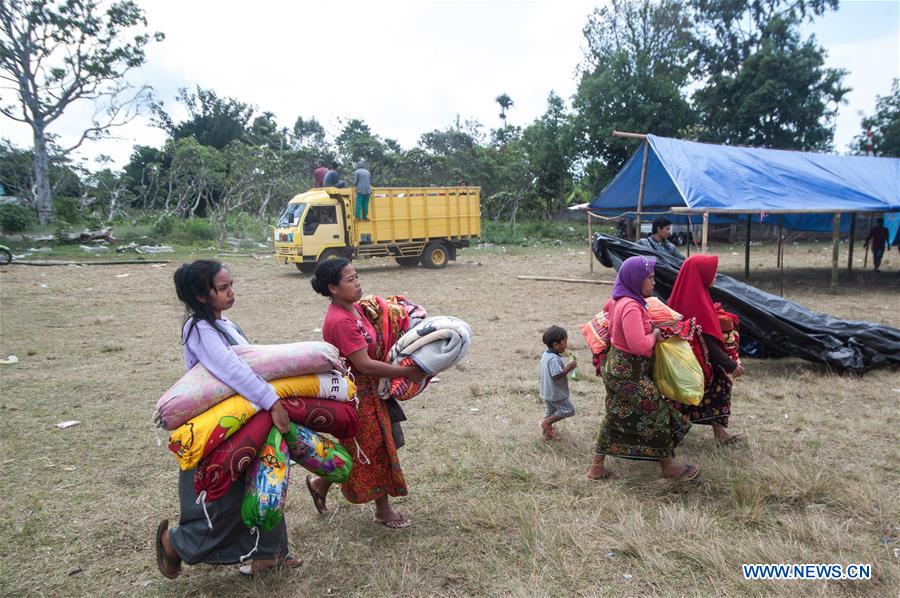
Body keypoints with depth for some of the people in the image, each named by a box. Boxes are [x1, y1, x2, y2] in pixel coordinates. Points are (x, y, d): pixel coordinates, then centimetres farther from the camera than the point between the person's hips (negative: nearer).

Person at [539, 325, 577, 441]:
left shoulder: (546, 355, 4)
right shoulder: (554, 359, -28)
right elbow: (556, 376, -31)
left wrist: (565, 368, 9)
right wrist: (568, 368, -24)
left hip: (547, 392, 9)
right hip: (556, 393, -9)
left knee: (550, 412, 20)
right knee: (568, 410, 5)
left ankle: (548, 432, 30)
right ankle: (546, 423, 6)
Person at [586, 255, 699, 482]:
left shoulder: (618, 300, 5)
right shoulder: (631, 307, -26)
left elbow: (606, 308, 28)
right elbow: (639, 346, -32)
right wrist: (655, 335, -13)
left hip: (616, 367, 10)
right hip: (629, 372, -10)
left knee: (616, 418, 18)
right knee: (657, 412, 7)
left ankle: (597, 467, 26)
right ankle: (668, 466, 25)